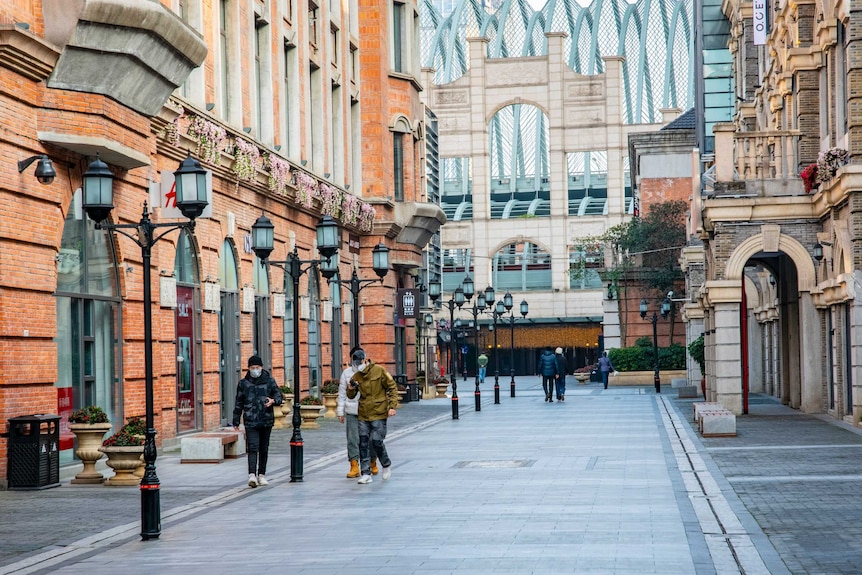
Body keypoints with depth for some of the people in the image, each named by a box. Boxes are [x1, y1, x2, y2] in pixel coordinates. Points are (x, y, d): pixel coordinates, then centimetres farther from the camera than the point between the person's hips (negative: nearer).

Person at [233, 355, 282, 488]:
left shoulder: (269, 381, 4)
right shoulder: (243, 383, 5)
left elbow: (279, 395, 6)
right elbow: (238, 403, 11)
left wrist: (273, 400, -18)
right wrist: (236, 421, 10)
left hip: (266, 421, 2)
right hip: (250, 421, -2)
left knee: (264, 449, 10)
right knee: (253, 448, -14)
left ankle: (261, 475, 20)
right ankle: (252, 475, -22)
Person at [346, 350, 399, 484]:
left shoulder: (379, 371, -6)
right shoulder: (356, 376, 7)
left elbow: (392, 387, -2)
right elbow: (351, 396, 15)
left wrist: (392, 406, -9)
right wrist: (351, 389, -9)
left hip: (379, 414, -5)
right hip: (363, 415, 5)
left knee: (377, 441, -8)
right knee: (363, 443, 0)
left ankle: (387, 465, 19)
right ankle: (366, 474, 5)